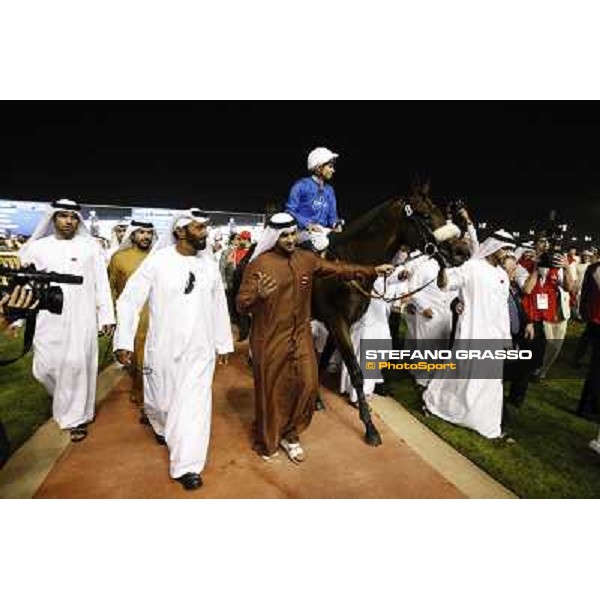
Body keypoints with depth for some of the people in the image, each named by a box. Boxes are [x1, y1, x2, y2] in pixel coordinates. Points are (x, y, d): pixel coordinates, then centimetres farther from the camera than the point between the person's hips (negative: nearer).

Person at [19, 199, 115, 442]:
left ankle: (76, 417, 15)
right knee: (45, 367, 5)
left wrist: (106, 316, -2)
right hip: (48, 319, 2)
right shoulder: (37, 247, 7)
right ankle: (64, 400, 37)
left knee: (76, 366, -2)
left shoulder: (90, 246, 2)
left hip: (81, 317, -2)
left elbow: (101, 283, 1)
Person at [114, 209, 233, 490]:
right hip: (162, 348, -1)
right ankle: (162, 427, 52)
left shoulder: (209, 265, 0)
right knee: (160, 401, 18)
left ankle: (186, 466, 13)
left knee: (194, 405, -1)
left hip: (199, 350, 2)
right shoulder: (158, 261, -10)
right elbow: (129, 300, -7)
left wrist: (223, 343, 11)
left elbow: (218, 307, 7)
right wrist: (124, 341, -13)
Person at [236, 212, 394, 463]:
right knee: (271, 390, 8)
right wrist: (259, 295, -36)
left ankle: (290, 435, 31)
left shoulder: (306, 259, 3)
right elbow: (241, 304, -15)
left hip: (301, 335, 5)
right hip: (270, 339, -5)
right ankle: (267, 442, 33)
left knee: (308, 384, 7)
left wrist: (372, 271, 2)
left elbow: (339, 269, 8)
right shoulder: (259, 264, -13)